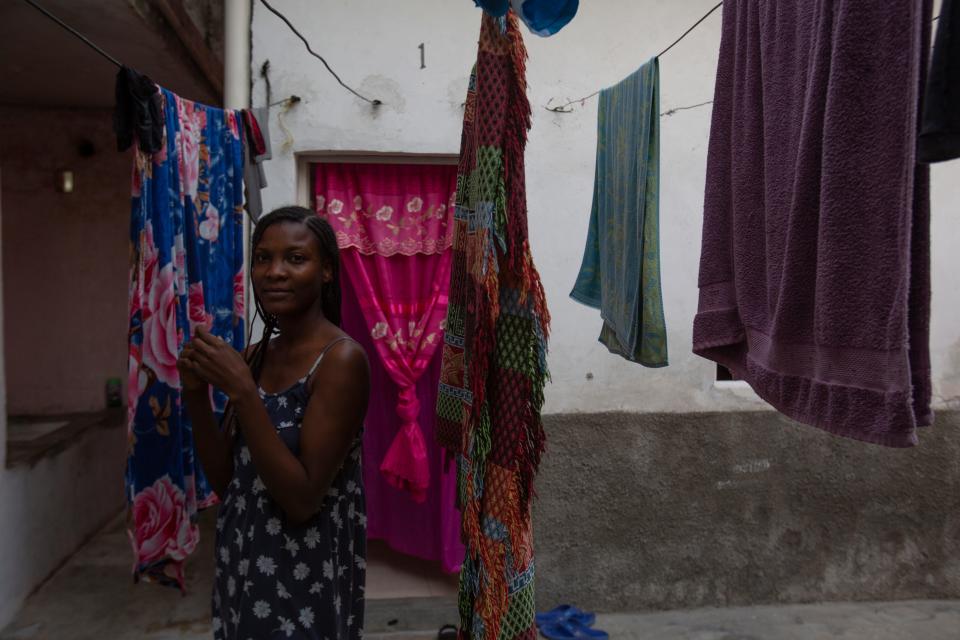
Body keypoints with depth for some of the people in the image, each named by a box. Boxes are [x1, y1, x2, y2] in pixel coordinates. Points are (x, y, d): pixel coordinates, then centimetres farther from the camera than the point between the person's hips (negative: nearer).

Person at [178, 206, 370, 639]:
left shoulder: (342, 359, -20)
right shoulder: (256, 355, 2)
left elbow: (303, 499, -22)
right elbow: (226, 483, 3)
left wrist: (242, 393, -26)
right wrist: (197, 396, -10)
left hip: (306, 571, -6)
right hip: (244, 560, 7)